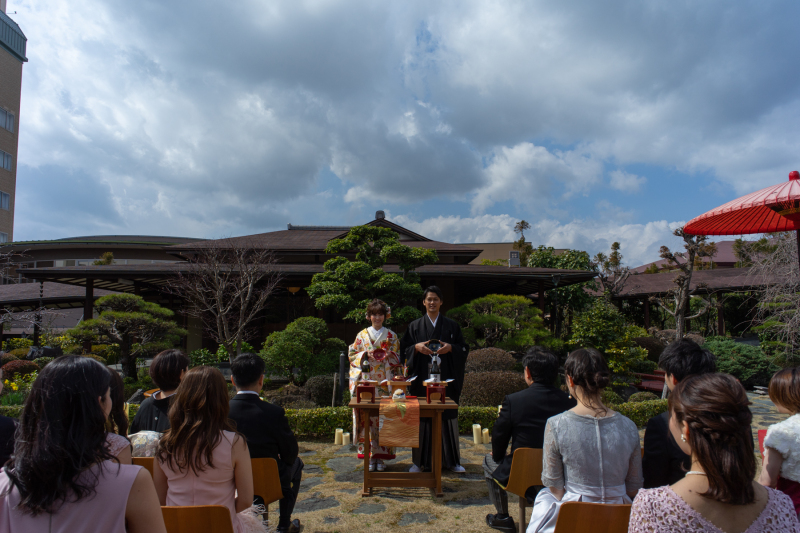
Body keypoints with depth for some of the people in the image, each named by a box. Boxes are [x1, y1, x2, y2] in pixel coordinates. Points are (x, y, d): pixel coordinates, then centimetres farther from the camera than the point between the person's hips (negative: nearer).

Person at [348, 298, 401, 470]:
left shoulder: (392, 336, 10)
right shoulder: (362, 335, 9)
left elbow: (398, 359, 11)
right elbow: (351, 354, 8)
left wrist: (389, 355, -10)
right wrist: (364, 355, -9)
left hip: (385, 382, 0)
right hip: (366, 381, 0)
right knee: (367, 415, -4)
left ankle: (381, 456, 7)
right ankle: (369, 455, 6)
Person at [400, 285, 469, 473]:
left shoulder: (451, 325, 9)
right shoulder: (415, 326, 8)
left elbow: (464, 348, 6)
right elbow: (404, 349, 6)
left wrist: (450, 348, -12)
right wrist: (416, 347, -13)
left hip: (446, 378, 0)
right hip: (422, 378, 0)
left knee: (448, 416, 1)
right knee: (422, 417, 0)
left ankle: (452, 460, 14)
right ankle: (420, 460, 11)